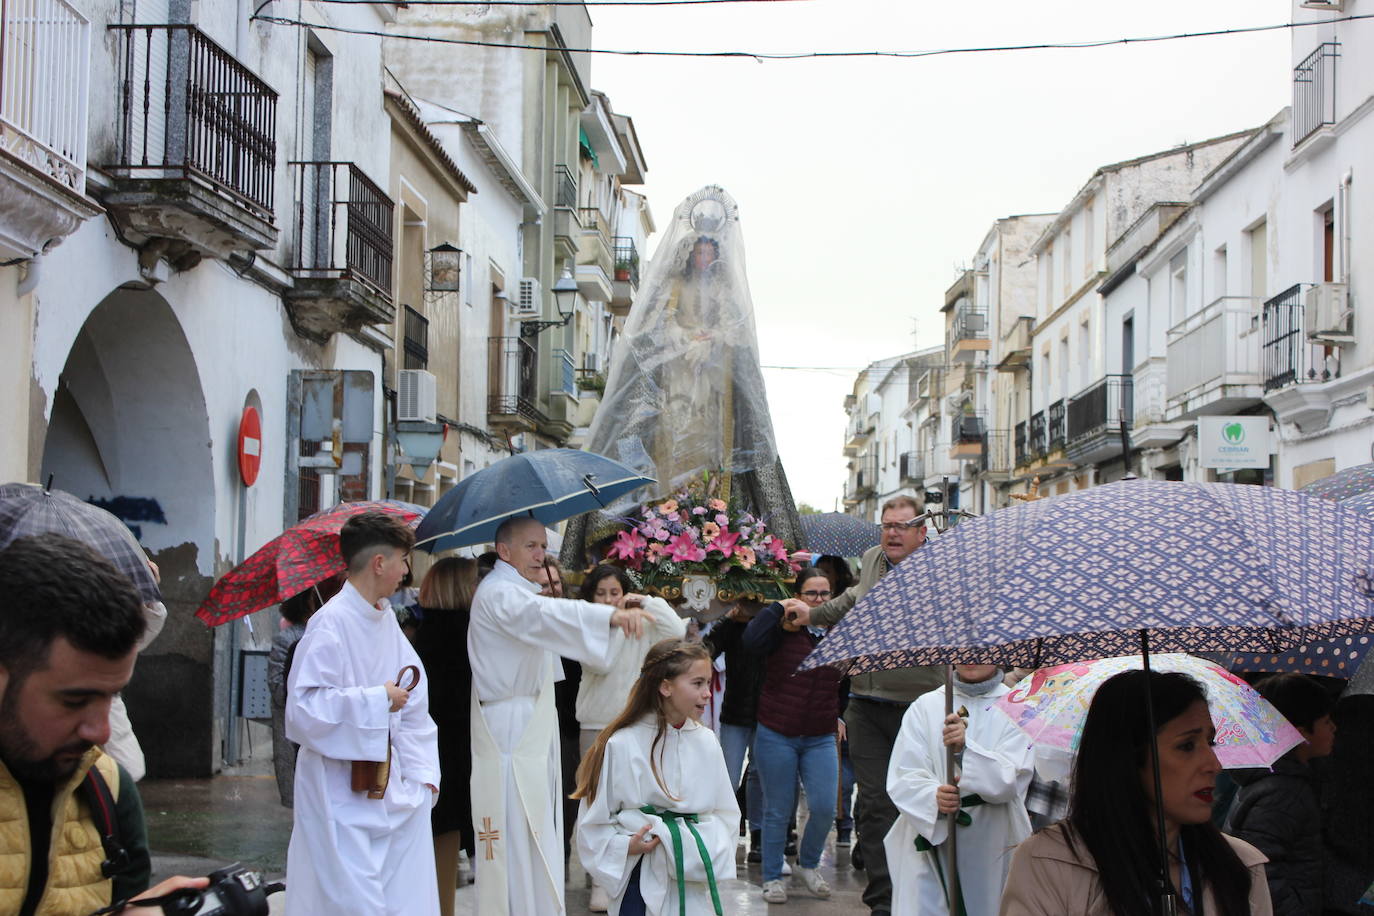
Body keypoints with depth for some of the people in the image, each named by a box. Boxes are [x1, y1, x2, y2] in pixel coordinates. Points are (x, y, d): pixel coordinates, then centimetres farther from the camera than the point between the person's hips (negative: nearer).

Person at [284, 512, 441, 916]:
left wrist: (422, 775, 7)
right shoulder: (332, 623, -15)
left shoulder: (386, 620, 9)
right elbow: (304, 709, -23)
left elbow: (414, 707, 14)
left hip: (388, 788, 8)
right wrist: (376, 699, -16)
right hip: (341, 794, -8)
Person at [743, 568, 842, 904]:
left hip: (820, 738, 3)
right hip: (777, 736, -3)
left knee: (824, 807, -5)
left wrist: (842, 714, 5)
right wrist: (778, 609, -21)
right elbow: (752, 641, -27)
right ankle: (772, 877, 20)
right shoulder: (783, 629, -7)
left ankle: (808, 864, 22)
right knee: (778, 811, 4)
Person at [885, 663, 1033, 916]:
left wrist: (967, 748, -23)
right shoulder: (925, 706, 8)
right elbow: (902, 778, 0)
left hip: (992, 846, 0)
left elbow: (1010, 780, -9)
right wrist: (932, 797, -20)